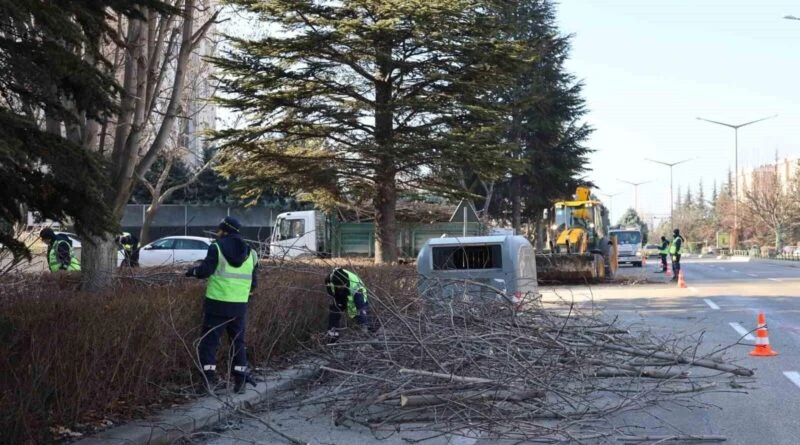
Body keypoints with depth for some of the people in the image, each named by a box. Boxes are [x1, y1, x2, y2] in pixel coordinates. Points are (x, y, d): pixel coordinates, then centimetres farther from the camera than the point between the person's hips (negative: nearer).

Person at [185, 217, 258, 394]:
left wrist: (192, 271, 6)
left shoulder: (217, 247, -5)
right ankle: (240, 381, 11)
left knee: (208, 342, 4)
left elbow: (205, 271, -14)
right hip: (240, 306, 4)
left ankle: (209, 381, -2)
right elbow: (253, 282, 10)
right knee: (238, 342, 13)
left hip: (217, 304, -4)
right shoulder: (250, 252, 9)